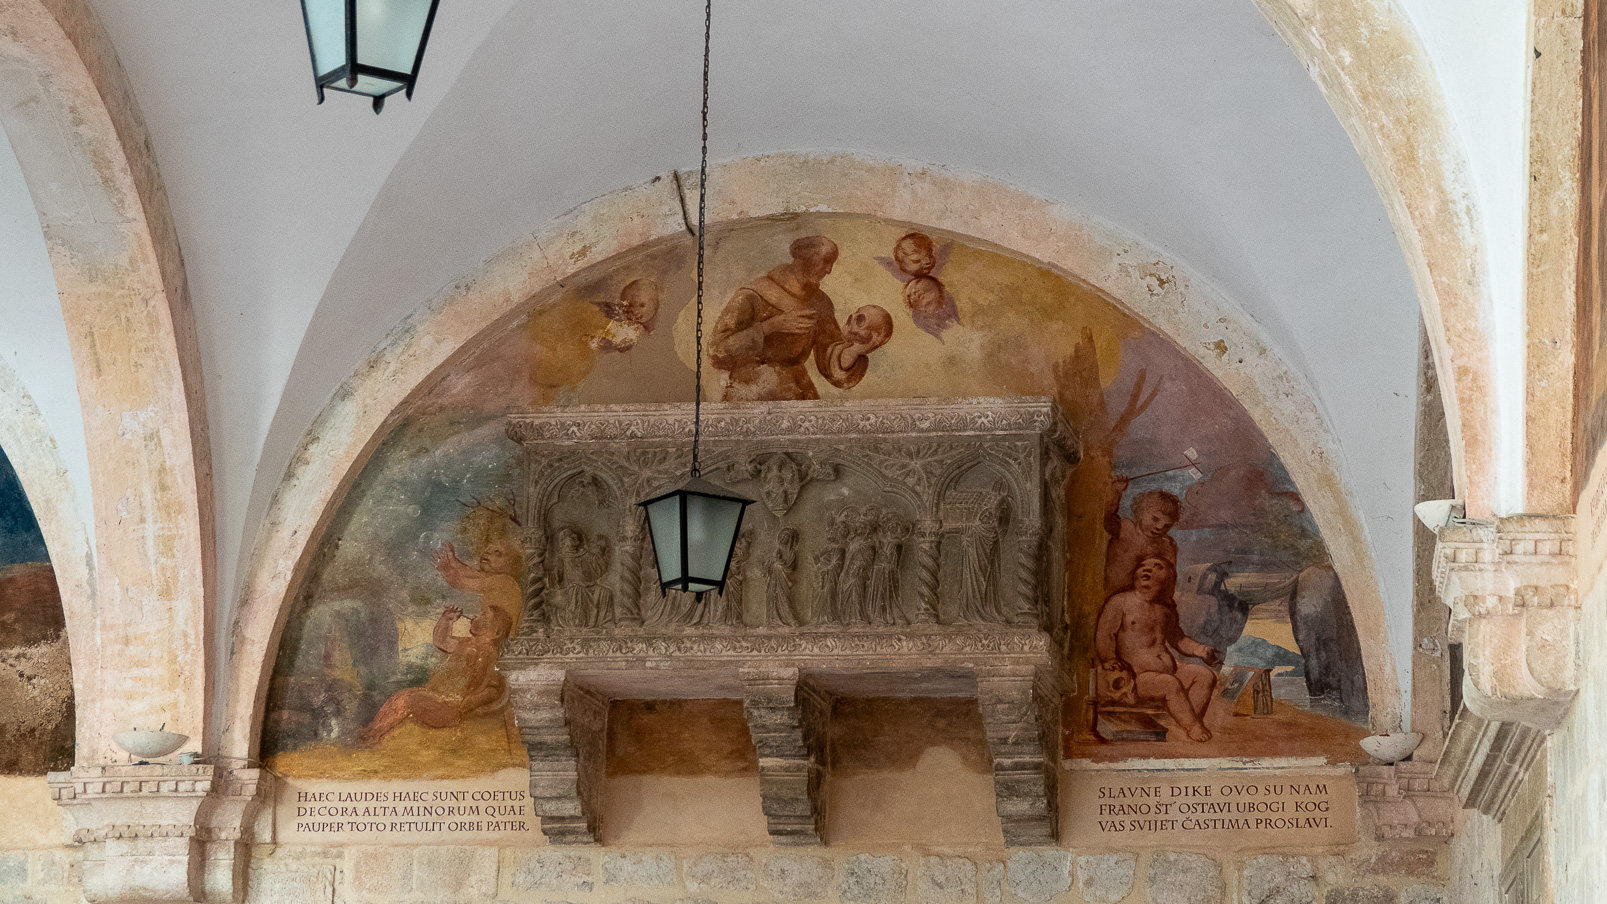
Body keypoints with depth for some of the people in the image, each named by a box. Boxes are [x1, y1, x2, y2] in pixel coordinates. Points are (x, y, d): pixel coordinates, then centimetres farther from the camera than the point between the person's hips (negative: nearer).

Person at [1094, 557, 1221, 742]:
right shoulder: (1120, 602, -1)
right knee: (1170, 684, -34)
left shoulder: (1167, 607, 18)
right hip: (1137, 676, -7)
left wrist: (1199, 649, 12)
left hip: (1169, 669, 7)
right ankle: (1193, 727, -23)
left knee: (1206, 675, -13)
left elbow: (1176, 639, 30)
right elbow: (1103, 636, -7)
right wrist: (1110, 661, -21)